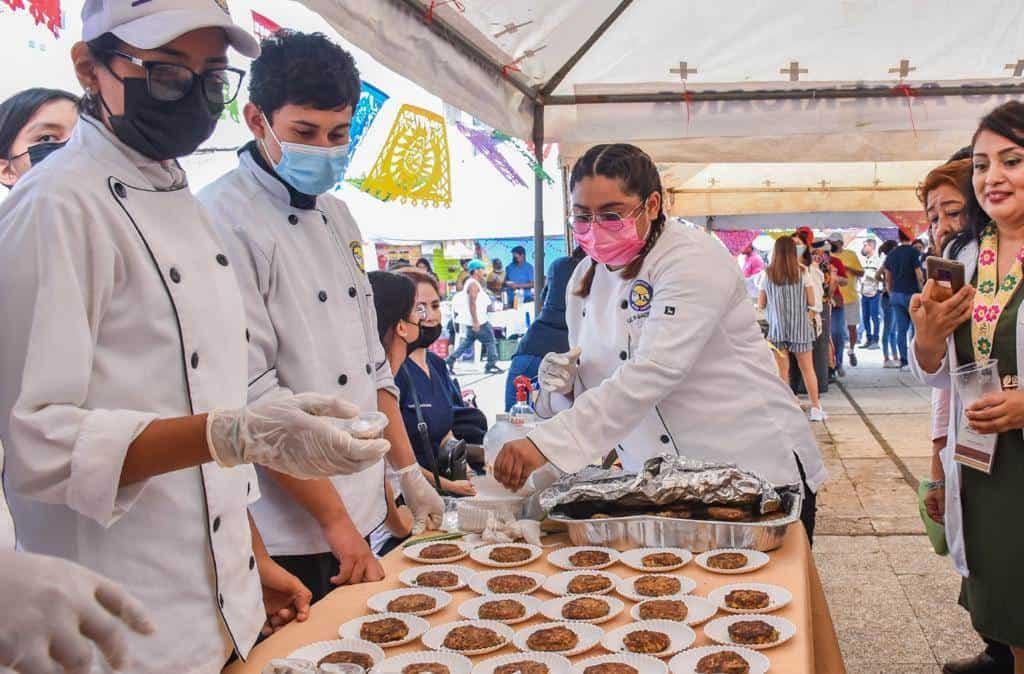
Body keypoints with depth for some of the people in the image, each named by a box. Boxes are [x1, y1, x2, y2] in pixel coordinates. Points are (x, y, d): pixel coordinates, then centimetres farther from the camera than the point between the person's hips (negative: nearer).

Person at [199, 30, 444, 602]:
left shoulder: (336, 216, 11)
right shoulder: (225, 220, -16)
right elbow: (252, 395, -20)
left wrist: (408, 471, 12)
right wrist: (336, 521, -18)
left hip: (357, 517, 8)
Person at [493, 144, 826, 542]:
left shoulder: (695, 262, -17)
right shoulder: (586, 278, 5)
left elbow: (652, 374, -31)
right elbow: (597, 383, 13)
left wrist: (546, 444, -38)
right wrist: (565, 382, -13)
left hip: (755, 467, -6)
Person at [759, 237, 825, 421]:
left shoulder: (768, 275, -3)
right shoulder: (803, 273, -4)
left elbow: (761, 304, 3)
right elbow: (812, 304, -4)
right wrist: (808, 319, 13)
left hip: (777, 328, 0)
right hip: (801, 328, 0)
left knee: (782, 370, 5)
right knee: (807, 368, 9)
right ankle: (815, 408, 13)